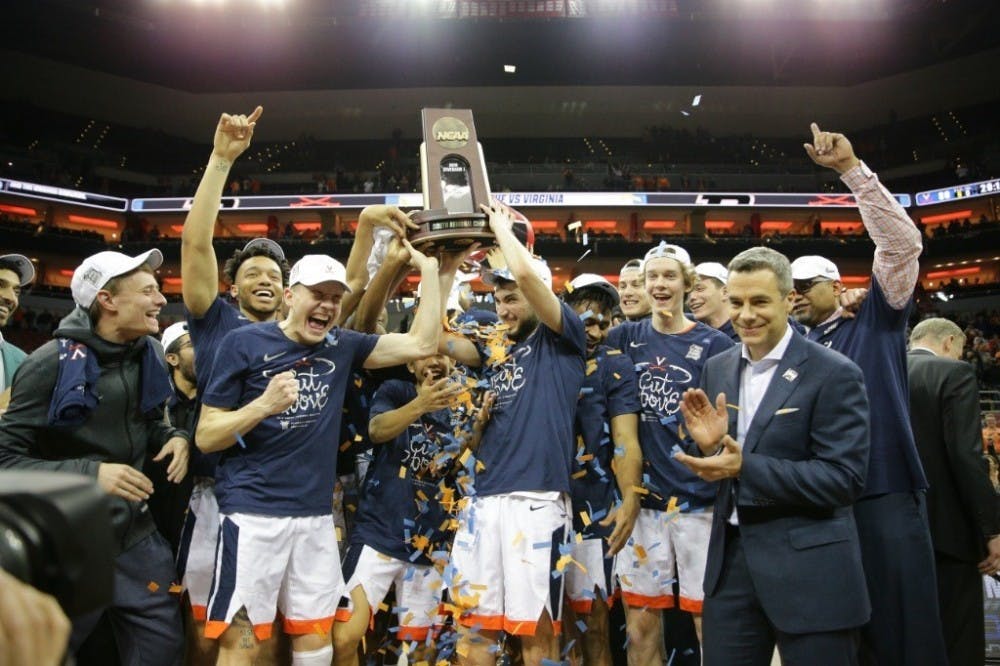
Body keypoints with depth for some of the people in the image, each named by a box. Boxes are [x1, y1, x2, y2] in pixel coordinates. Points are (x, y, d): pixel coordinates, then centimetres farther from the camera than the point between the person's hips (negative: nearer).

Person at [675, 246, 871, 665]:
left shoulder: (834, 374, -11)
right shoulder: (717, 368, 6)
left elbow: (846, 478, -17)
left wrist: (744, 467, -23)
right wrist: (707, 445, -12)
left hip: (808, 570, -5)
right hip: (730, 561, 5)